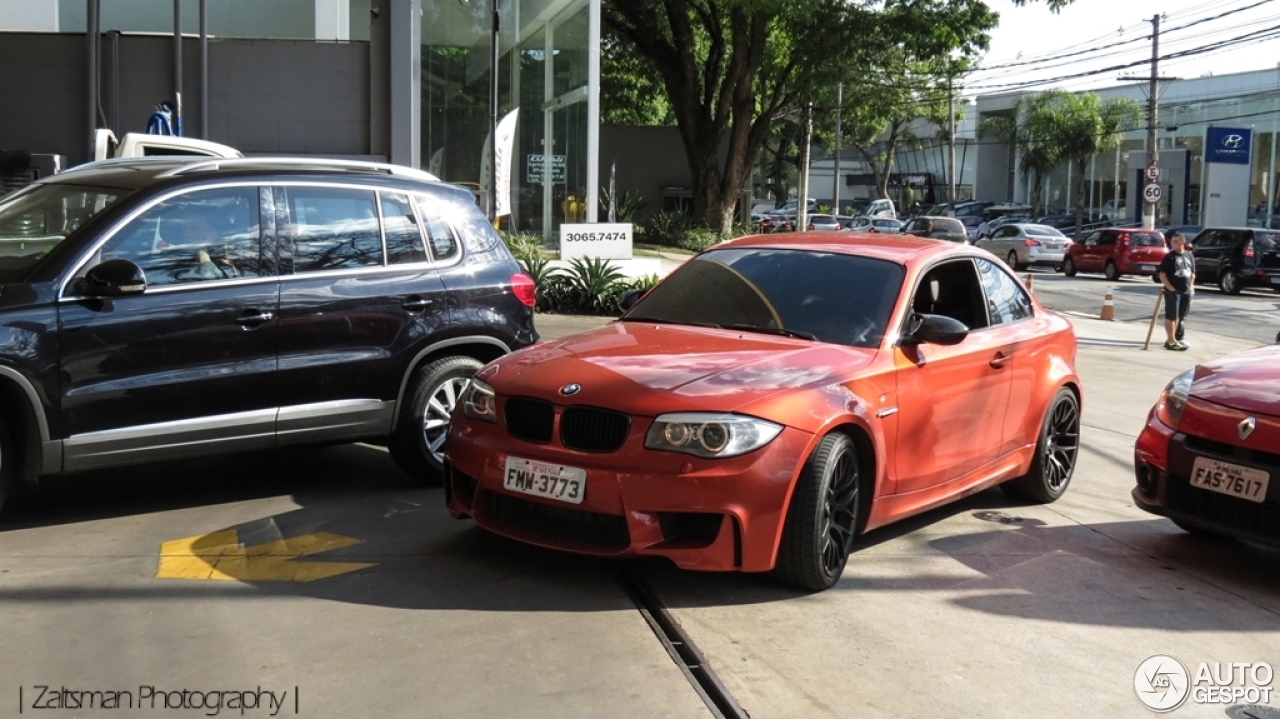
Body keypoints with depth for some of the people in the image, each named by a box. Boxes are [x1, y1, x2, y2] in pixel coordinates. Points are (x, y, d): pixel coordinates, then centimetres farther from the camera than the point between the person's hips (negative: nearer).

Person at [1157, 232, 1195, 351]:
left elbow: (1192, 272, 19)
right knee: (1171, 316, -4)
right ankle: (1171, 341, -3)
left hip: (1186, 291, 6)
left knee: (1180, 317, 14)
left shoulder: (1189, 255, 9)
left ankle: (1176, 338, 25)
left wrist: (1191, 286, 8)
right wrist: (1170, 288, -16)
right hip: (1173, 291, -6)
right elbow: (1162, 274, -10)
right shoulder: (1169, 257, -7)